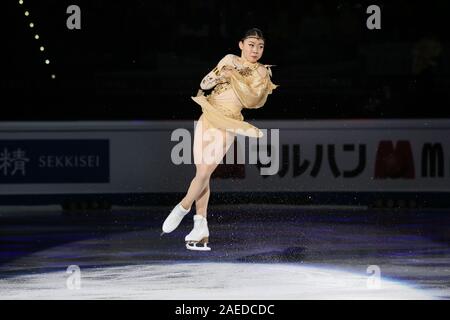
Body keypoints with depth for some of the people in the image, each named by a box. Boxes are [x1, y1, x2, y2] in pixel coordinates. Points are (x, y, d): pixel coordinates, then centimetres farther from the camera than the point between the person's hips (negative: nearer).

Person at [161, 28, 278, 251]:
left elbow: (251, 99, -12)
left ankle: (183, 207, 10)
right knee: (201, 172, 1)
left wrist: (234, 77, -15)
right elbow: (204, 84, 12)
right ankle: (201, 229, 4)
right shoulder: (230, 60, 12)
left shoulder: (261, 73, 2)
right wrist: (219, 76, -8)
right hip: (208, 117, 4)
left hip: (227, 123, -4)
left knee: (204, 172, -13)